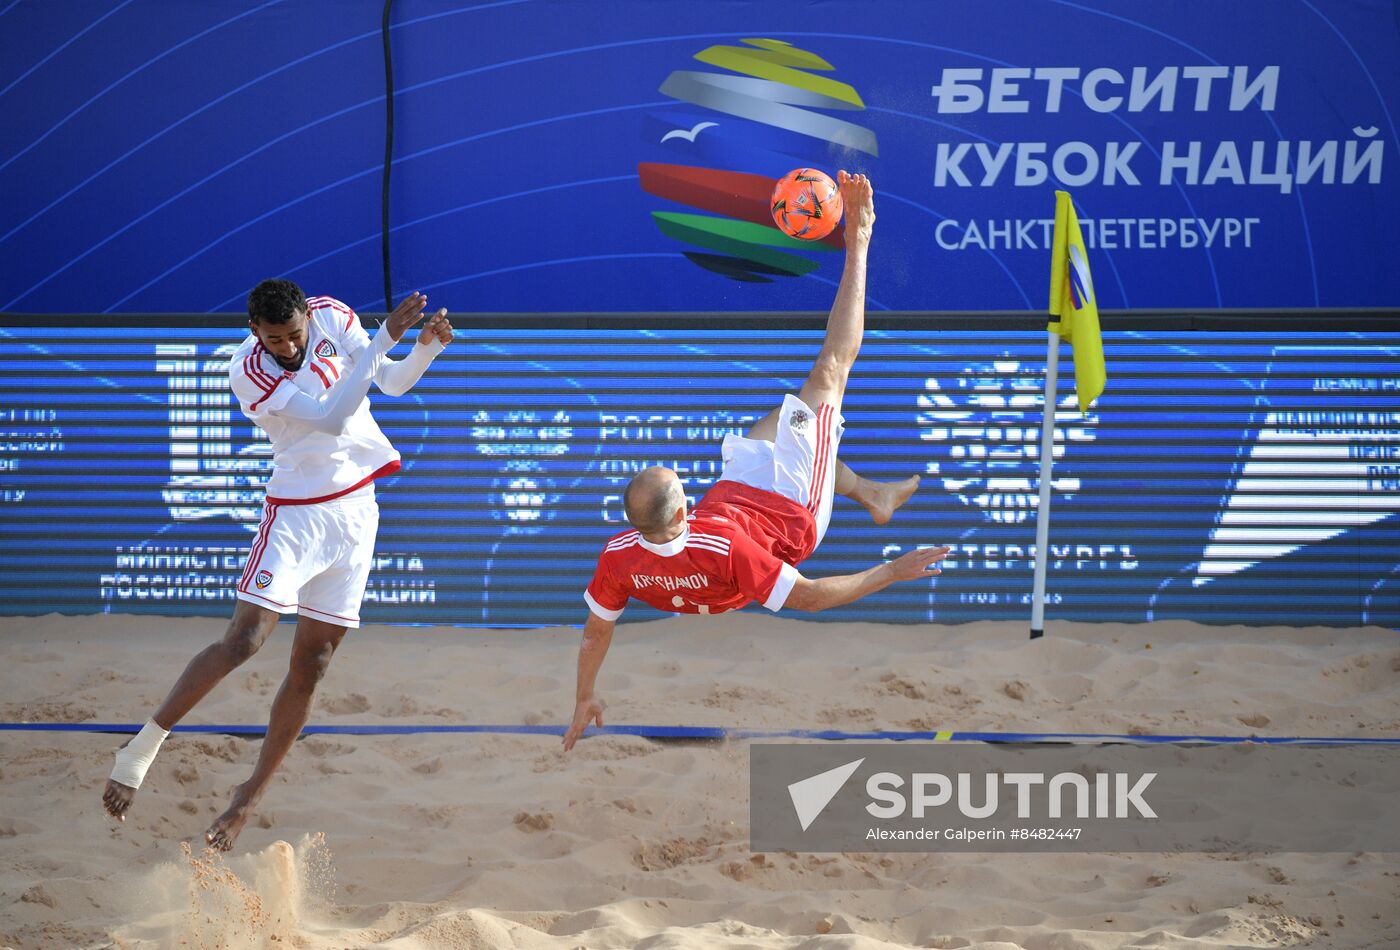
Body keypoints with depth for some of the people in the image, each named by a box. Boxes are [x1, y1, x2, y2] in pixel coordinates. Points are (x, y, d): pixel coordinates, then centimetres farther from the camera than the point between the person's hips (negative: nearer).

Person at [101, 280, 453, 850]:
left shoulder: (334, 317, -3)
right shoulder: (248, 371, -19)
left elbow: (392, 382, 9)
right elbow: (331, 418, -27)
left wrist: (426, 348, -12)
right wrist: (386, 338, -31)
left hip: (355, 513, 5)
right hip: (295, 512, -5)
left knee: (311, 666, 3)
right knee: (244, 639, -19)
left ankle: (251, 796, 12)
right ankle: (141, 749, -11)